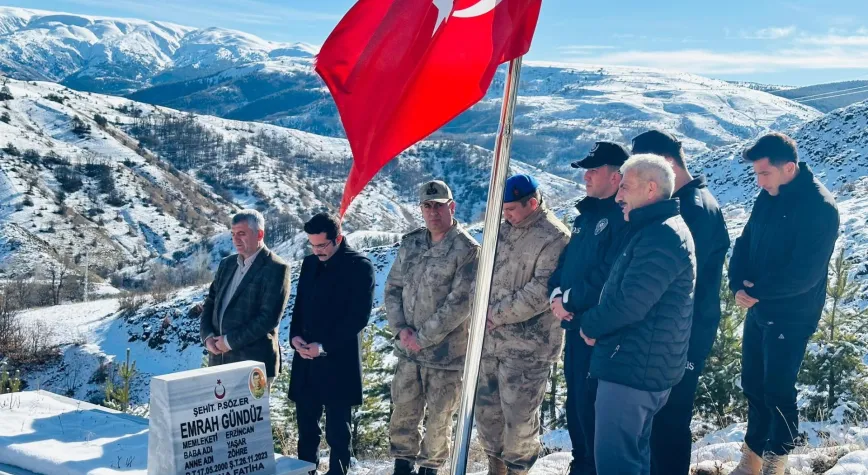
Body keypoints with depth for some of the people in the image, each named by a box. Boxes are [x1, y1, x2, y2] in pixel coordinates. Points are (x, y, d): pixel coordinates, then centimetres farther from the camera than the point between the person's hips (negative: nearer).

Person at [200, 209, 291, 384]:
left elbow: (269, 317, -16)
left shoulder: (276, 268, -9)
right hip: (219, 359, 6)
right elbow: (210, 304, 15)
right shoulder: (227, 264, 14)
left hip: (254, 362, -6)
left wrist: (230, 341, -15)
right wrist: (207, 336, -3)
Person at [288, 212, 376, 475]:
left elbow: (358, 316, -13)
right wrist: (295, 336, -2)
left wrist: (325, 346, -17)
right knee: (306, 427, 12)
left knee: (337, 431, 3)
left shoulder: (360, 265, -9)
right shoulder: (310, 263, 12)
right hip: (306, 360, 6)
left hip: (338, 361, -6)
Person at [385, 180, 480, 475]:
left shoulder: (467, 250, -12)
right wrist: (400, 328, -6)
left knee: (439, 419, 8)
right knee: (403, 413, 13)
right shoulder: (410, 244, 7)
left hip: (446, 352, -5)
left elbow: (460, 303, -17)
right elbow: (392, 288, 10)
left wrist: (423, 337, -15)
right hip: (408, 350, 5)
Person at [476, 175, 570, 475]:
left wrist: (497, 315, -17)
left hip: (527, 346, -8)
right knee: (486, 407, 16)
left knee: (519, 416, 1)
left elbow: (541, 292, -21)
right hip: (491, 339, 8)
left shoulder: (554, 238, -14)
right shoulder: (505, 228, 10)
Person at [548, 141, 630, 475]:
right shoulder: (587, 214, 16)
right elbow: (566, 261, 18)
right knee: (575, 399, 16)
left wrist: (570, 300, -14)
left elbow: (608, 275, -22)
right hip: (575, 323, 9)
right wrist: (556, 293, -1)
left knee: (589, 403, -6)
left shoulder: (624, 217, -14)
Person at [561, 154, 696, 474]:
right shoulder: (657, 231, 16)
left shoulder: (661, 237, -20)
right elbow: (619, 290, 19)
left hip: (633, 366, -11)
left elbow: (630, 302, -25)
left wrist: (589, 324, -9)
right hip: (643, 365, 11)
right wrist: (589, 319, 5)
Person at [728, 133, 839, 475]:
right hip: (758, 311, 7)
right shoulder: (768, 197, 5)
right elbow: (745, 244, 6)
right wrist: (739, 285, -11)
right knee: (753, 385, 14)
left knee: (777, 391, 0)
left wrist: (757, 290, -18)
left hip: (791, 318, -7)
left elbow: (804, 273, -24)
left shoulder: (820, 207, -19)